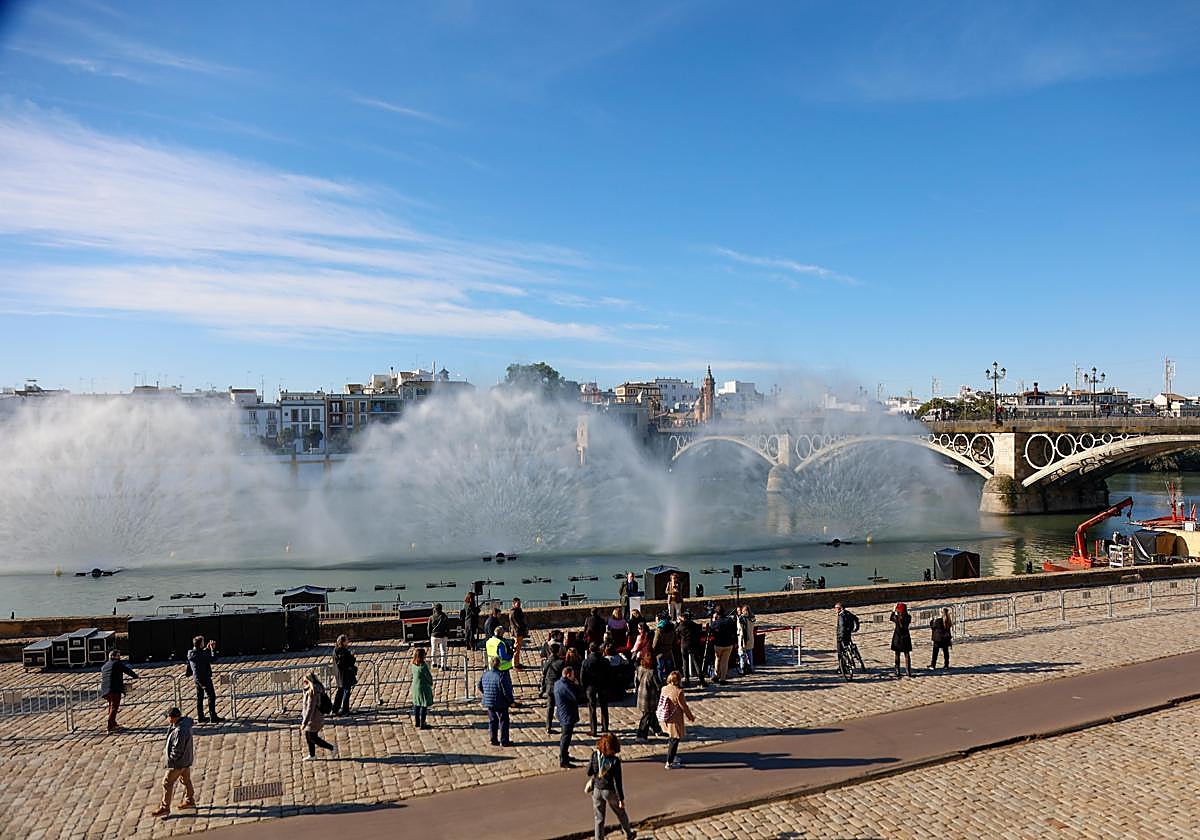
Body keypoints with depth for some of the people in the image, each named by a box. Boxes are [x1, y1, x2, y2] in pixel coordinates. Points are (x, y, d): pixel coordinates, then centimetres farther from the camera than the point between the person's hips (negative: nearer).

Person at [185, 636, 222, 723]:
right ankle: (213, 717, 0)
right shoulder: (200, 654, -25)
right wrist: (213, 649, -13)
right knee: (211, 696, -1)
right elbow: (213, 659, -23)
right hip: (204, 678, -9)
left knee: (199, 697, 16)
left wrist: (207, 648, 10)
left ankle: (200, 717, 23)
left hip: (196, 678, 9)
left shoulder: (191, 653, 1)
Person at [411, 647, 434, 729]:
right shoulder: (423, 666, -23)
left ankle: (417, 722, 30)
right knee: (424, 705, 1)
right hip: (423, 688, -8)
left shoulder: (414, 664, -2)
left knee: (416, 704, 18)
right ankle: (422, 724, 5)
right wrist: (431, 683, 5)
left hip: (415, 687, 8)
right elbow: (429, 677, -16)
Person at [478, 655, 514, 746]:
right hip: (500, 704, -6)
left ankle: (493, 740, 23)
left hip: (488, 702, 6)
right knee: (503, 721, 7)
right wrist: (511, 701, -6)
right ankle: (504, 741, 11)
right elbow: (506, 691, -20)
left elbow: (480, 687, 12)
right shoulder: (501, 676, -22)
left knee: (492, 721, 18)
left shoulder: (485, 674, -2)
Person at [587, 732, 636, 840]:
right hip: (610, 791, -2)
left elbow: (589, 773, -4)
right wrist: (621, 798, -9)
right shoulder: (615, 761, -23)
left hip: (597, 790, 2)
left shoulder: (595, 756, -15)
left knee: (599, 818, 17)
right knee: (621, 813, 24)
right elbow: (617, 781, -18)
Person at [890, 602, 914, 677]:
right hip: (905, 638, 1)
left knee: (897, 655, 8)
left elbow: (890, 618, 6)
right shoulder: (908, 617, -11)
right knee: (907, 655, 9)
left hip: (897, 638, -1)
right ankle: (908, 671, 6)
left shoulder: (896, 617, -16)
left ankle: (897, 672, 9)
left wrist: (893, 611, 15)